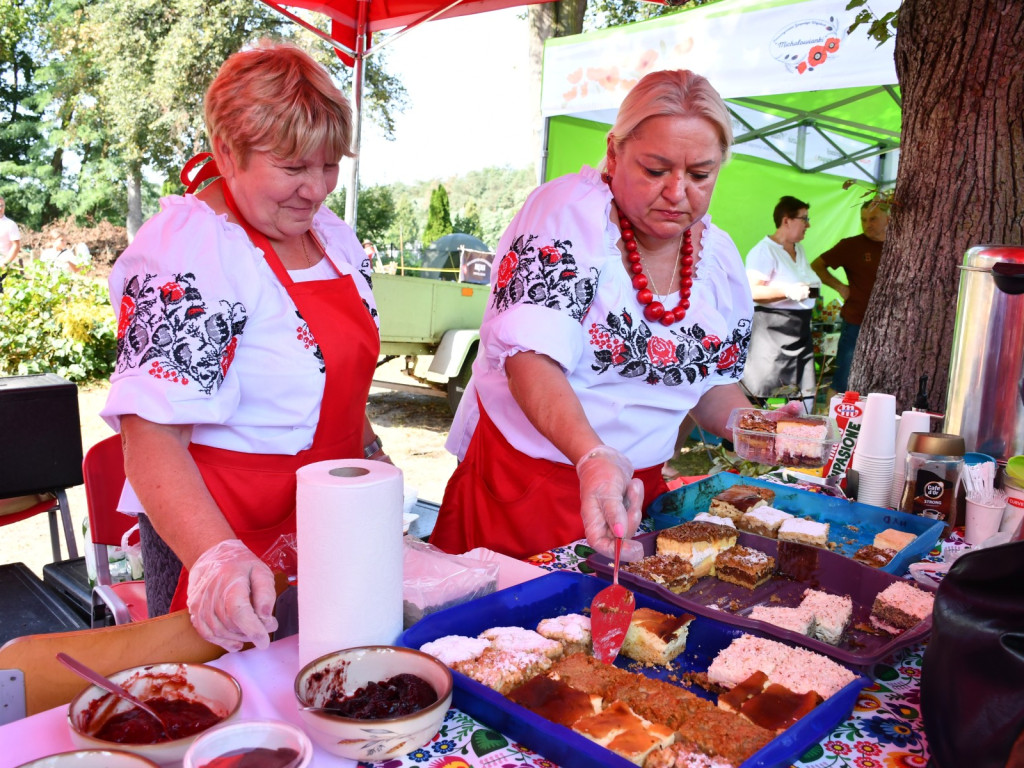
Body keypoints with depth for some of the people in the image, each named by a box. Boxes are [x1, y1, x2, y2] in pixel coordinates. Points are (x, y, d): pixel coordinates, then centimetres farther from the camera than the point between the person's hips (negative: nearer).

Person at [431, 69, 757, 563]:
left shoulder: (720, 255, 4)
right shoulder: (568, 213, -15)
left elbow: (712, 381, 15)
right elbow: (531, 357, -27)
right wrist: (593, 458, -41)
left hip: (636, 488, 5)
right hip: (520, 482, -5)